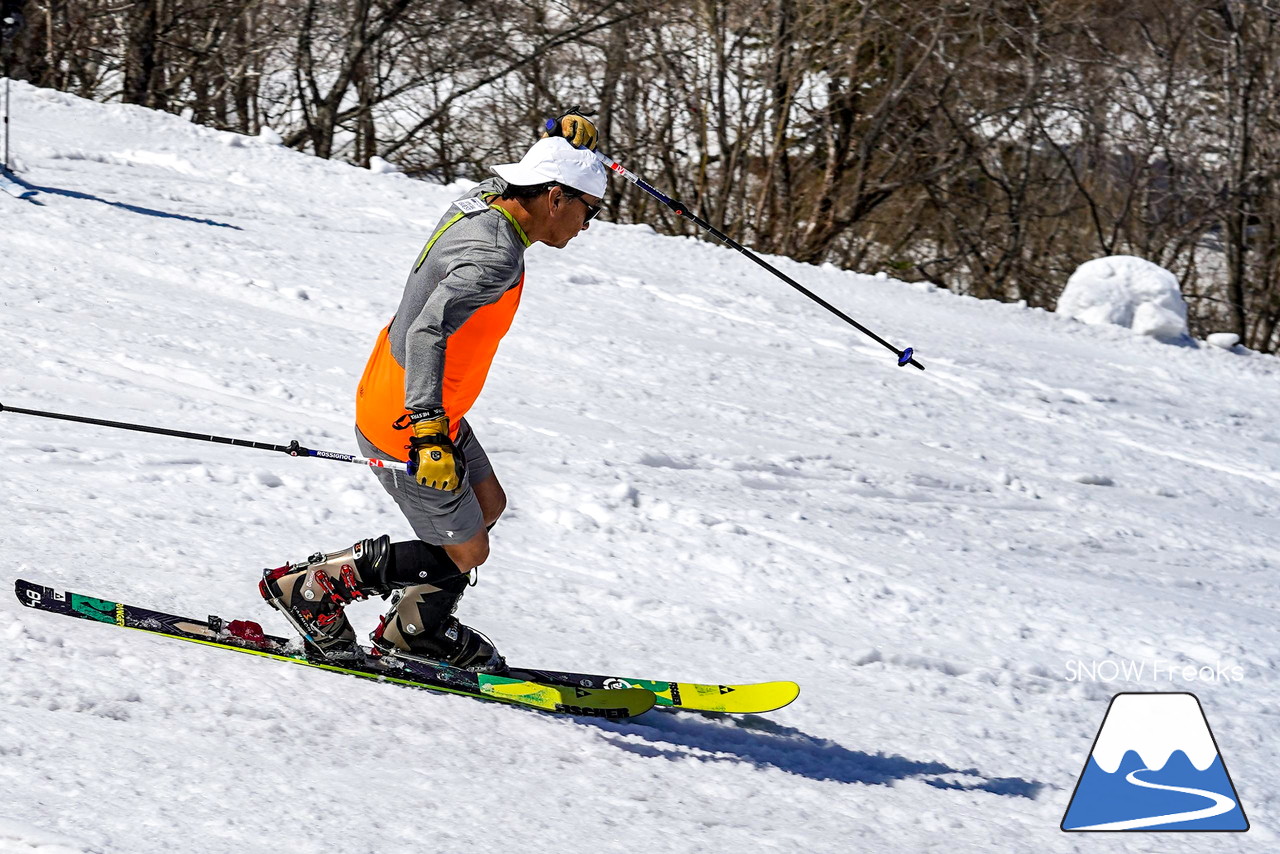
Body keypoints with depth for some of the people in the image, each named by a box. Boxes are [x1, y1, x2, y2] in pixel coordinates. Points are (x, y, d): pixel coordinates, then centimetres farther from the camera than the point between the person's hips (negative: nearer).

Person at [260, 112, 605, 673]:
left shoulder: (482, 201, -1)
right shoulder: (496, 256, -29)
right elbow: (429, 330, -40)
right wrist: (429, 429, -47)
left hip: (411, 402, 10)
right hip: (406, 426, -10)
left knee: (487, 504, 21)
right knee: (465, 553, 4)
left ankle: (414, 630, 33)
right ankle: (313, 586, 12)